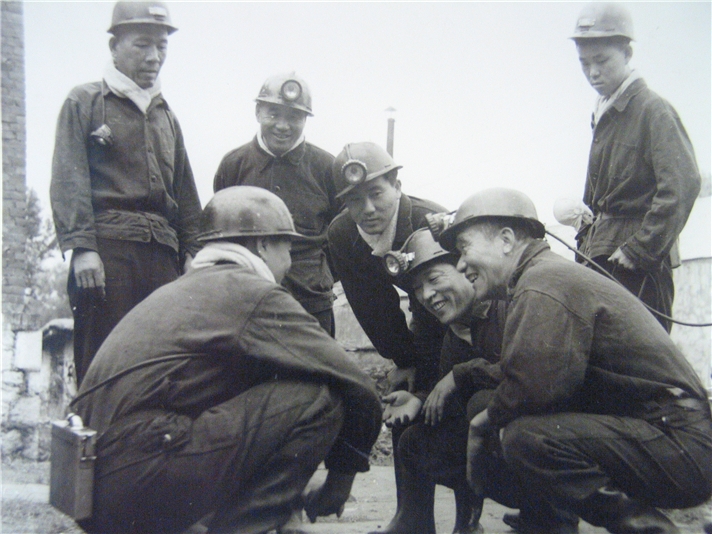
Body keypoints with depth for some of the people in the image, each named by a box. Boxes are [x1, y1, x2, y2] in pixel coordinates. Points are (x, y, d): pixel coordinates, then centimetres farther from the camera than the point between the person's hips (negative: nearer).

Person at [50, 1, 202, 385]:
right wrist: (80, 247, -14)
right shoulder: (85, 102, 8)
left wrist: (191, 251, 14)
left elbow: (185, 193, 24)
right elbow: (68, 182, -3)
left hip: (163, 253, 5)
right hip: (105, 248, -5)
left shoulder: (166, 116, 24)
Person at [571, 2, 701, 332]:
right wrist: (587, 240, 15)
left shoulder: (653, 110, -10)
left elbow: (682, 185, -20)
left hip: (638, 267, -8)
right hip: (601, 260, 8)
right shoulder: (602, 115, 16)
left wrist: (639, 250, -19)